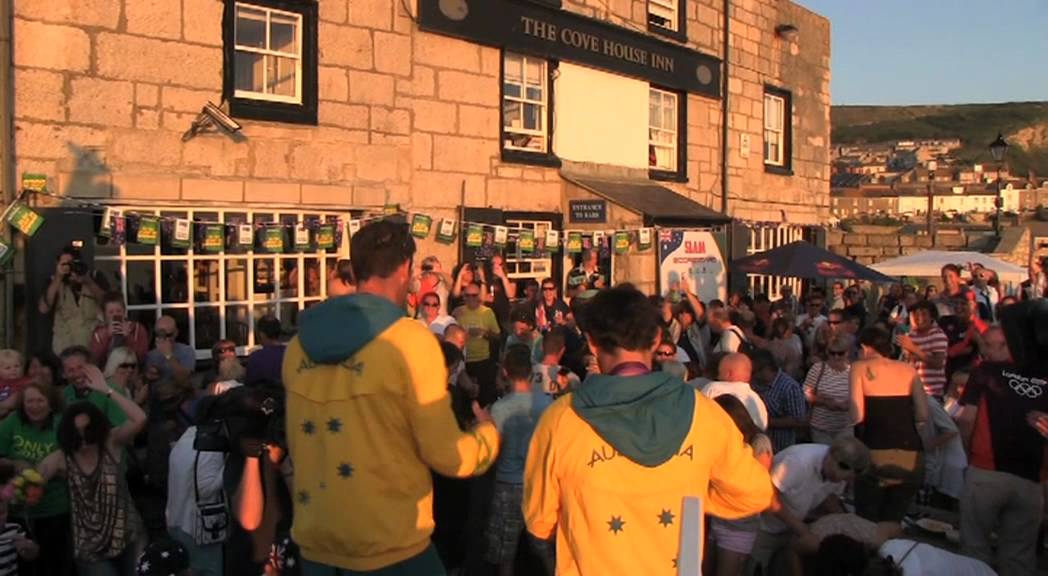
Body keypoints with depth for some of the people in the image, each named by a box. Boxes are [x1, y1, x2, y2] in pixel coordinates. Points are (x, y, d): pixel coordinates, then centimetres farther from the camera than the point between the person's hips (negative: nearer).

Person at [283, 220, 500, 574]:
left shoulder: (300, 342, 0)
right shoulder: (411, 341, -16)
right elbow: (447, 457, -12)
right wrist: (487, 432, 8)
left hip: (314, 540, 5)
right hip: (389, 544, -5)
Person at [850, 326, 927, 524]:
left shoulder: (860, 367, 1)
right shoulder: (908, 369, 10)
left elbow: (857, 415, -9)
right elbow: (923, 416, 2)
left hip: (875, 454, -3)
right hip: (911, 456, 3)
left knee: (867, 521, 12)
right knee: (893, 521, 17)